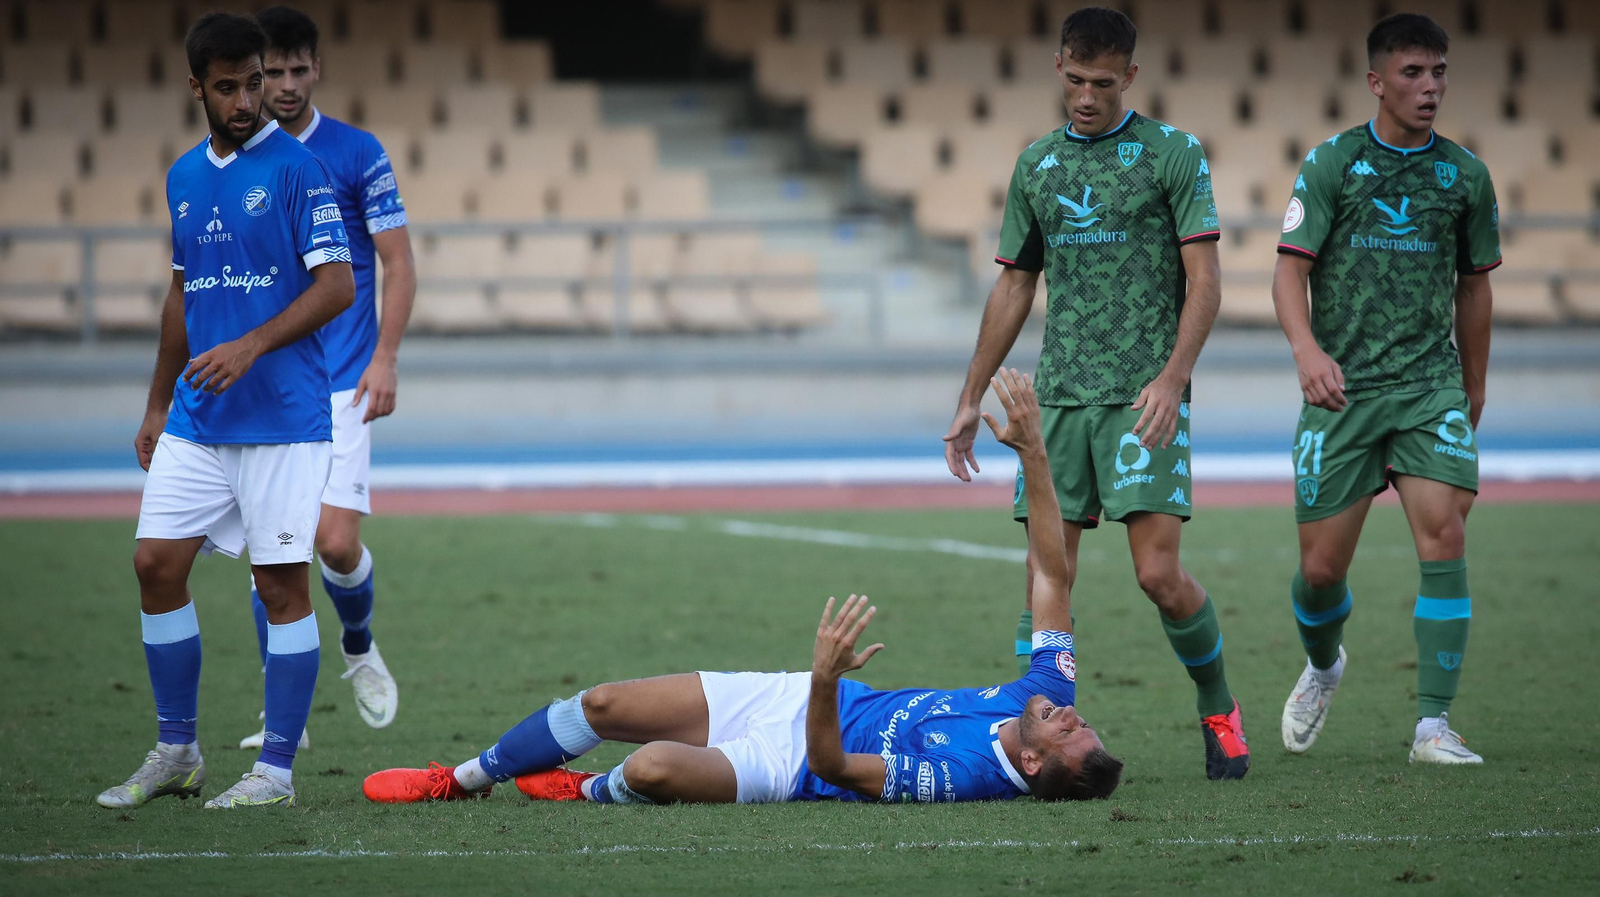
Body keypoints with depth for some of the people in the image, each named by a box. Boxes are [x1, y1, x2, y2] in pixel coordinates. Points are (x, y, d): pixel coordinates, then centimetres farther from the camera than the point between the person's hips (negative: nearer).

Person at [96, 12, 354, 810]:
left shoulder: (295, 168, -7)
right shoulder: (184, 177, 13)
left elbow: (337, 286, -12)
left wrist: (251, 347, -22)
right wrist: (157, 407, 22)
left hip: (283, 417, -6)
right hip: (196, 420, 6)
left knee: (282, 585, -4)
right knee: (156, 564, 2)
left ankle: (276, 770, 1)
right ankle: (176, 751, 15)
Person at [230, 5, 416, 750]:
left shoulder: (359, 155, -2)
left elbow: (398, 264, -1)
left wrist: (385, 359, -10)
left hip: (340, 382, -3)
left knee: (336, 542, -12)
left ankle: (359, 648, 19)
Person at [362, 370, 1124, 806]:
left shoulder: (968, 775, -31)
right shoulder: (1048, 692, -10)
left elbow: (832, 764, -31)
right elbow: (1052, 571, -2)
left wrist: (826, 678, -50)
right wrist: (1033, 452, -11)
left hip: (796, 755, -9)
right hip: (811, 701, 9)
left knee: (654, 767, -33)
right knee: (602, 704, 4)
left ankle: (592, 794, 5)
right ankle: (462, 780, 26)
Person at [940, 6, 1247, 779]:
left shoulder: (1172, 154, -1)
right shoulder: (1036, 165, 14)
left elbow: (1204, 283, -5)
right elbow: (1014, 289, 20)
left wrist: (1171, 379, -18)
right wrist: (971, 401, 17)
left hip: (1143, 397, -4)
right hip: (1059, 396, 4)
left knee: (1159, 574, -10)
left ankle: (1218, 709, 11)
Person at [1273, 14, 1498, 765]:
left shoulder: (1464, 174, 7)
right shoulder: (1331, 163, 0)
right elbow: (1290, 269, -5)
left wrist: (1474, 387, 23)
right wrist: (1307, 349, -23)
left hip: (1430, 385, 1)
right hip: (1343, 388, -1)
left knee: (1444, 539, -17)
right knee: (1322, 568, 1)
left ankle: (1433, 726, -13)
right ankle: (1322, 665, 36)